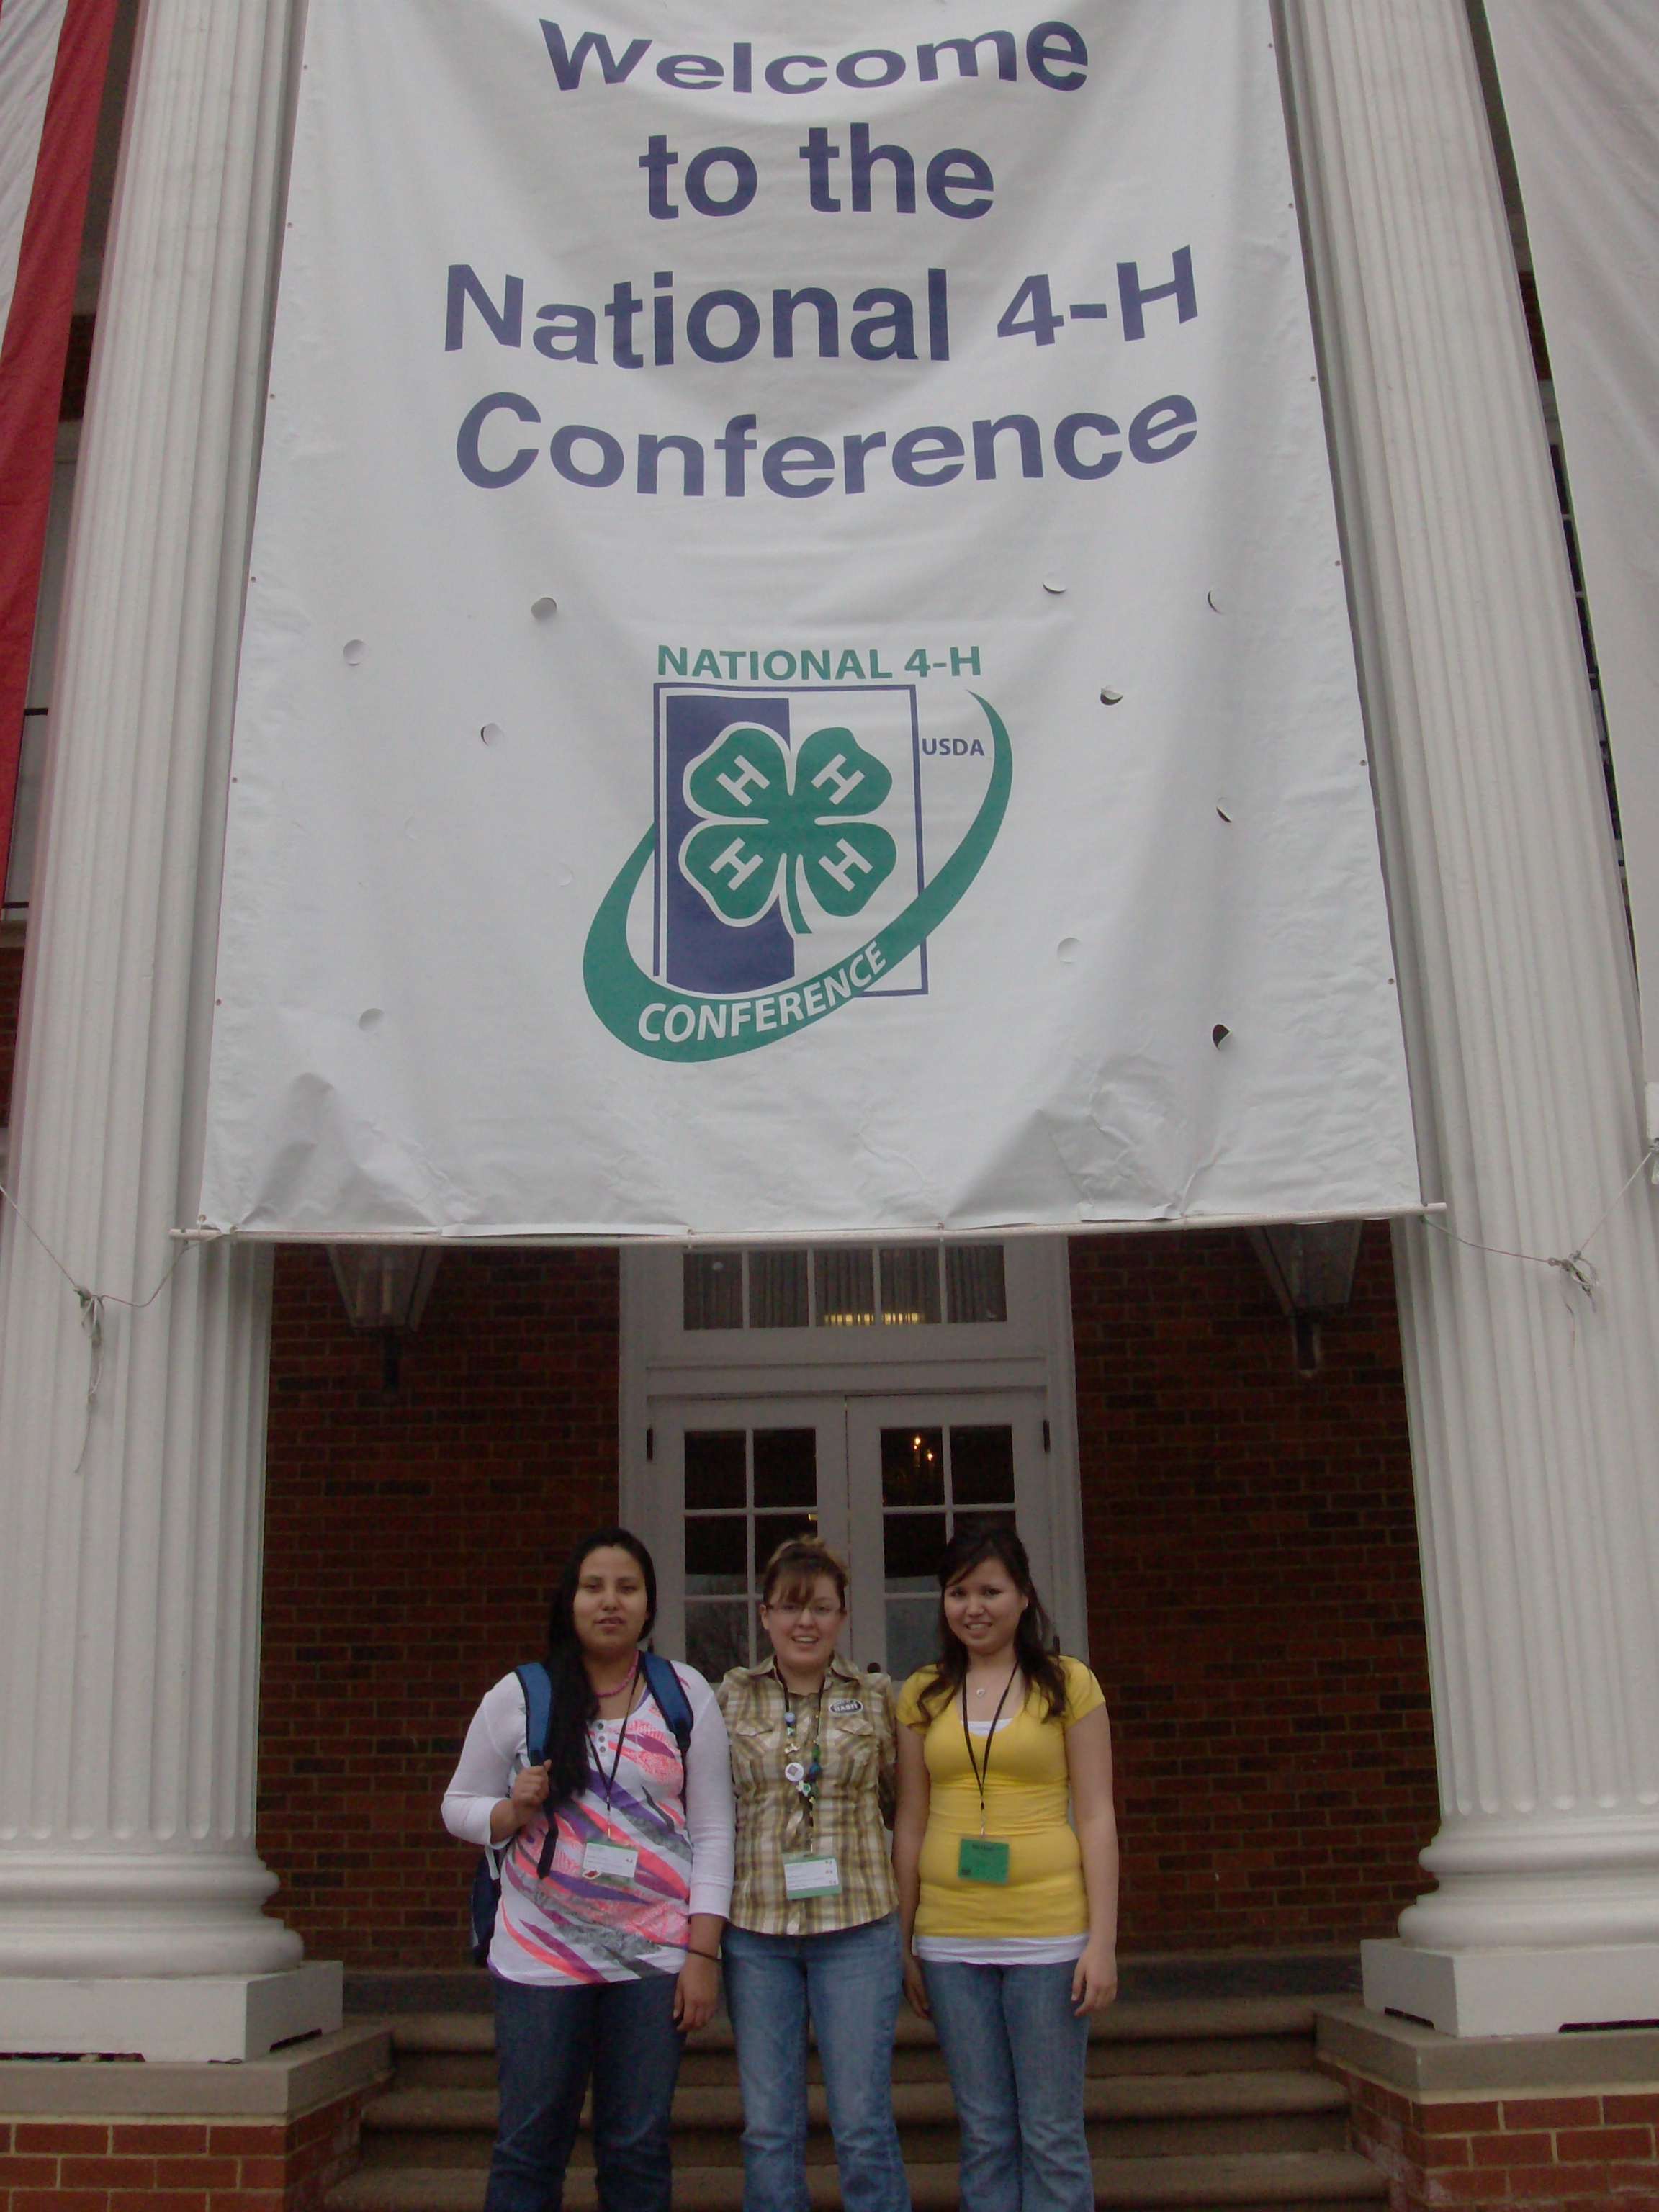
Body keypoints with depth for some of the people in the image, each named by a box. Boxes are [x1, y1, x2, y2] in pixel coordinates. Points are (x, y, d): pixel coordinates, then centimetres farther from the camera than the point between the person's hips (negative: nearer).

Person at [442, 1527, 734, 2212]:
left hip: (654, 1958, 0)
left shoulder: (687, 1695, 4)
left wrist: (702, 1955, -3)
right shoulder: (517, 1697, 3)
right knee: (528, 2150, 5)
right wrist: (514, 1810, -11)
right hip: (540, 1958, 0)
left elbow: (712, 1833, 3)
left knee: (637, 2151, 6)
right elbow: (459, 1808, 11)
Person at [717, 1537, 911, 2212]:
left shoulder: (876, 1699, 3)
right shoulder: (732, 1698, 5)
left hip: (858, 1927, -1)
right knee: (768, 2129, 8)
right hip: (754, 1930, 1)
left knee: (863, 2125, 3)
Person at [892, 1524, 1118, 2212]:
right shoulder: (923, 1695, 9)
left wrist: (1103, 1940, -6)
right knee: (984, 2135, 8)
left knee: (1051, 2134, 2)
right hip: (950, 1938, 2)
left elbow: (1096, 1817, 0)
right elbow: (910, 1823, 11)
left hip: (1047, 1932, -2)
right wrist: (903, 1942, 8)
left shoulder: (1067, 1684, 2)